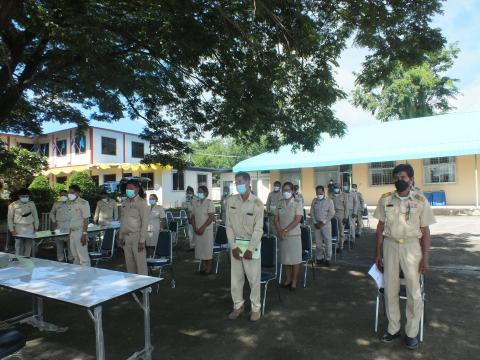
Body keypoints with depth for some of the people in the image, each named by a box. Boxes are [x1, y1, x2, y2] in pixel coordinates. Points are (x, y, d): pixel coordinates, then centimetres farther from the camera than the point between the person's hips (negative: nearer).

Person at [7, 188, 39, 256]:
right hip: (19, 230, -3)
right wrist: (12, 230, -3)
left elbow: (35, 216, 12)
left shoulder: (31, 204, 6)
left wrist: (36, 227, 10)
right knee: (19, 249, -4)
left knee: (28, 248, 8)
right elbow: (9, 218, 1)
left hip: (30, 230, 3)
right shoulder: (13, 205, -4)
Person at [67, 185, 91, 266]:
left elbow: (86, 219, -14)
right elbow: (71, 219, 15)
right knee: (75, 256, 15)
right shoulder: (70, 203, 12)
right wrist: (70, 232, 14)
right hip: (72, 232, 8)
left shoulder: (83, 203, -11)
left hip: (80, 232, -8)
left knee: (83, 256, -4)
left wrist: (84, 234, -19)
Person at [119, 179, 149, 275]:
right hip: (126, 237, 7)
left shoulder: (141, 202, -8)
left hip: (136, 236, -6)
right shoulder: (125, 203, 13)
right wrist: (120, 237, 13)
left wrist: (142, 241, -15)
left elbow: (145, 222, -12)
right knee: (129, 263, 13)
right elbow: (122, 221, 18)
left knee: (140, 263, -3)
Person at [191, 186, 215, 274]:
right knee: (200, 248, 8)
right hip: (197, 230, 5)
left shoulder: (209, 202, -6)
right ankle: (203, 266, 18)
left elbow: (211, 217, -12)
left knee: (207, 248, -1)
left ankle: (209, 267, 8)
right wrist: (195, 227, -4)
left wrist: (203, 228, -16)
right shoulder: (195, 203, 10)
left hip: (207, 229, -5)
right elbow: (193, 216, 10)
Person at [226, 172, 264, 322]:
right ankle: (238, 305, 27)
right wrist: (233, 246, -6)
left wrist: (250, 249, -15)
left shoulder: (257, 203, -10)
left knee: (254, 278, 5)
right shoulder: (230, 201, -1)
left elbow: (258, 229, -11)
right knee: (235, 277, 11)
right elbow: (229, 225, 0)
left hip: (252, 243, -3)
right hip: (236, 243, 3)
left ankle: (256, 307, 21)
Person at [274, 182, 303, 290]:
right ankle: (288, 279, 26)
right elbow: (276, 219, 5)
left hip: (294, 235, -4)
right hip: (282, 235, 4)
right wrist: (279, 231, -10)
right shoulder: (279, 203, 6)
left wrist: (285, 230, -17)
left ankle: (294, 281, 16)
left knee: (295, 259, 4)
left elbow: (297, 220, -14)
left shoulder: (297, 203, -7)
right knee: (285, 258, 11)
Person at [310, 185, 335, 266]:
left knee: (328, 242, -1)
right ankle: (319, 258, 17)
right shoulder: (314, 201, 9)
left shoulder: (329, 201, -1)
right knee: (318, 242, 6)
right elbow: (312, 212, 7)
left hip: (326, 224, -3)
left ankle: (328, 259, 8)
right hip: (316, 224, 3)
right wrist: (315, 222, -5)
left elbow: (331, 213, -6)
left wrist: (323, 222, -11)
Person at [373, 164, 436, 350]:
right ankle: (393, 328, 26)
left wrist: (425, 257, -5)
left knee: (414, 291, 6)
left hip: (411, 246, -2)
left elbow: (425, 231, -1)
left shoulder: (420, 201, -4)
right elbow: (380, 227, 4)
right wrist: (377, 253, 4)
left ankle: (411, 332, 24)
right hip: (390, 245, 2)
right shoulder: (385, 199, 0)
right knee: (390, 289, 9)